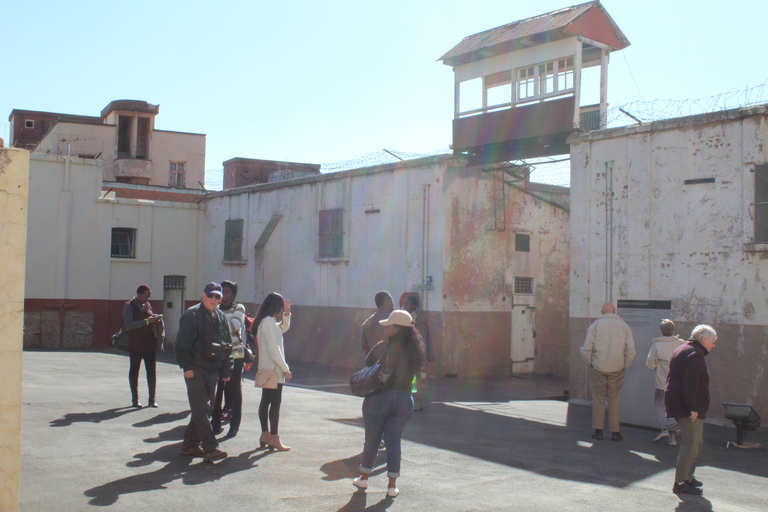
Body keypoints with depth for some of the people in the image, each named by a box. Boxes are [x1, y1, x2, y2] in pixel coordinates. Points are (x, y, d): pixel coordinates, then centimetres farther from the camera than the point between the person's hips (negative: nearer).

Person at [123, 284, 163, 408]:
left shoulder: (147, 305, 13)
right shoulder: (129, 306, -5)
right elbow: (129, 324, -16)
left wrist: (155, 319, 2)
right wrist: (147, 321, -20)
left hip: (149, 343, 5)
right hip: (135, 345, -5)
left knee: (152, 371, 2)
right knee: (134, 371, 5)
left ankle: (152, 399, 8)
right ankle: (135, 399, 14)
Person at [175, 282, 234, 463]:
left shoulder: (222, 317, 12)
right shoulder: (192, 315, -8)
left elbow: (228, 345, 17)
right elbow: (182, 344, -11)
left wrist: (226, 370, 11)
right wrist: (187, 366, -16)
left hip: (213, 371, 7)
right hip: (196, 370, -7)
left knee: (202, 409, 12)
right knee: (201, 409, -9)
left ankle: (190, 444, 22)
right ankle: (210, 449, -10)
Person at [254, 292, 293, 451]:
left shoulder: (265, 321, 13)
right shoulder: (269, 322, -17)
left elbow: (283, 328, 31)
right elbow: (274, 349, -20)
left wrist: (286, 314, 13)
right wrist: (285, 369, -17)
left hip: (266, 368, 10)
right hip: (274, 369, -10)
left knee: (266, 401, 12)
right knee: (275, 402, -7)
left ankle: (265, 435, 19)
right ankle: (274, 438, -4)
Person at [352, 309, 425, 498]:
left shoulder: (384, 346, -8)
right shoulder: (415, 350, 3)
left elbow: (367, 363, 2)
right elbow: (412, 372, 11)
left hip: (381, 396, -3)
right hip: (405, 399, 3)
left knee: (372, 438, 11)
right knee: (393, 440, 11)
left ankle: (364, 478, 26)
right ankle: (392, 485, 8)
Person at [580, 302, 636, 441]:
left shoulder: (596, 324, 0)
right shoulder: (624, 326, 3)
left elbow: (586, 349, -5)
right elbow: (631, 350, -2)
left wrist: (590, 363, 8)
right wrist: (624, 366, 10)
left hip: (598, 368, -1)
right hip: (617, 369, 1)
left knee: (598, 399, 7)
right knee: (614, 401, 7)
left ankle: (598, 430, 8)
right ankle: (615, 432, 9)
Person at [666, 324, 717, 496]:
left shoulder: (682, 350, 19)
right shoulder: (695, 354, -14)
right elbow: (690, 384, -23)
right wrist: (693, 408, -23)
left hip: (677, 403, 11)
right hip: (687, 407, -11)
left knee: (696, 443, 20)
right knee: (691, 444, -9)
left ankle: (687, 477, 28)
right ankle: (681, 483, -8)